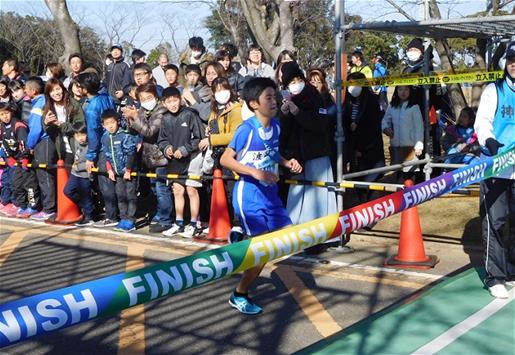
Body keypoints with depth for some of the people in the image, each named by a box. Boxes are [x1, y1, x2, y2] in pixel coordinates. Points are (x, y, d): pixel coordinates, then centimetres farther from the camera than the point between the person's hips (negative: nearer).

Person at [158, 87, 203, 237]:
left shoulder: (189, 115, -11)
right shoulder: (165, 119, 5)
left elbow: (199, 138, -9)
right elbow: (162, 140, 15)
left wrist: (184, 150, -14)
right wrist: (166, 148, -5)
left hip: (191, 160, -5)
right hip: (174, 161, 5)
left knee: (192, 190, 0)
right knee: (177, 190, 12)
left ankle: (193, 224, 9)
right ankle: (179, 223, 22)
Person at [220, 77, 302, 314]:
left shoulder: (275, 125, 5)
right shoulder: (247, 129, -16)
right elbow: (225, 159, -18)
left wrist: (286, 163, 1)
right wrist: (256, 172, -26)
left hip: (270, 193, 7)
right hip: (249, 194, -7)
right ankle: (238, 296, 11)